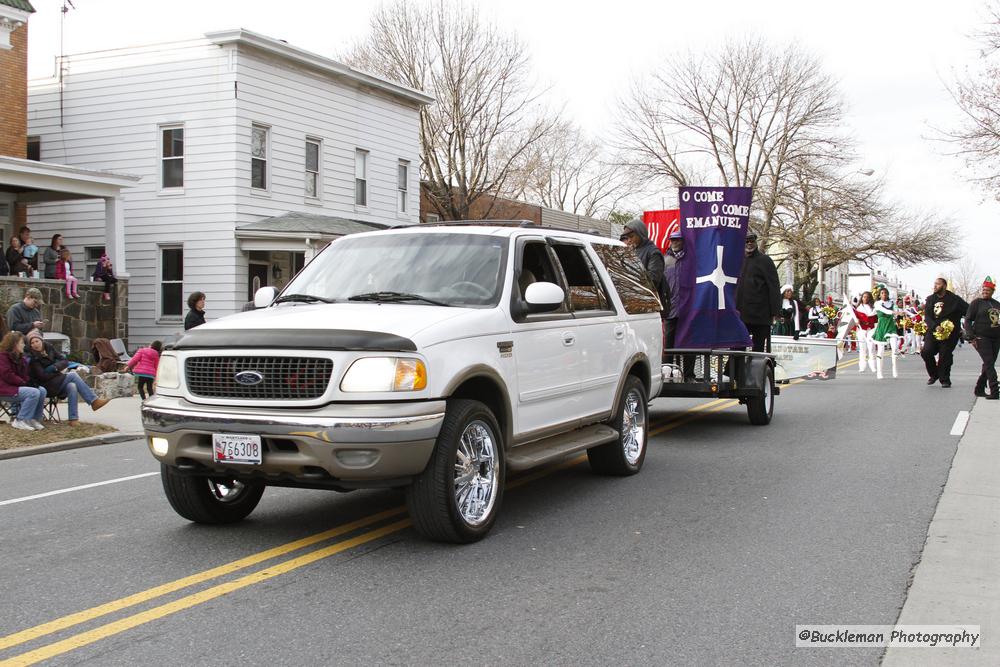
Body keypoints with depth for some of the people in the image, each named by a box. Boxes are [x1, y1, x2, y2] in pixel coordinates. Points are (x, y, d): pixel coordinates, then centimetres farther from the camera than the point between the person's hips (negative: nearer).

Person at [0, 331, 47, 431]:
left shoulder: (20, 358, 17)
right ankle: (20, 421, -20)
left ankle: (34, 419, -6)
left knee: (42, 390, -12)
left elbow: (24, 376, 17)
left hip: (17, 386, 9)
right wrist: (24, 383, -15)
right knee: (33, 393, -28)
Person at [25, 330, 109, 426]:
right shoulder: (32, 358, -10)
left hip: (57, 381, 5)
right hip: (47, 387, -5)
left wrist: (55, 367, -13)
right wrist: (59, 372, -9)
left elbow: (65, 361, 5)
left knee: (72, 387, -26)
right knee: (73, 375, -24)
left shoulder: (49, 348, 6)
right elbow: (43, 376, -16)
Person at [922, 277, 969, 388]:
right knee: (926, 352, -11)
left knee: (945, 356, -4)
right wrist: (935, 327, -17)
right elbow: (927, 317, 1)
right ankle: (934, 375, 12)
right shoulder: (930, 299, 9)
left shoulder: (954, 299, -3)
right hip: (933, 331, 3)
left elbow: (969, 311, -4)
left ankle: (945, 380, 12)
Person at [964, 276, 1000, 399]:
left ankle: (979, 389, 19)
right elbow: (967, 320, -3)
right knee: (989, 363, -14)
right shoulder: (977, 303, -1)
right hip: (981, 337, -6)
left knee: (989, 364, 8)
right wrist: (971, 337, -12)